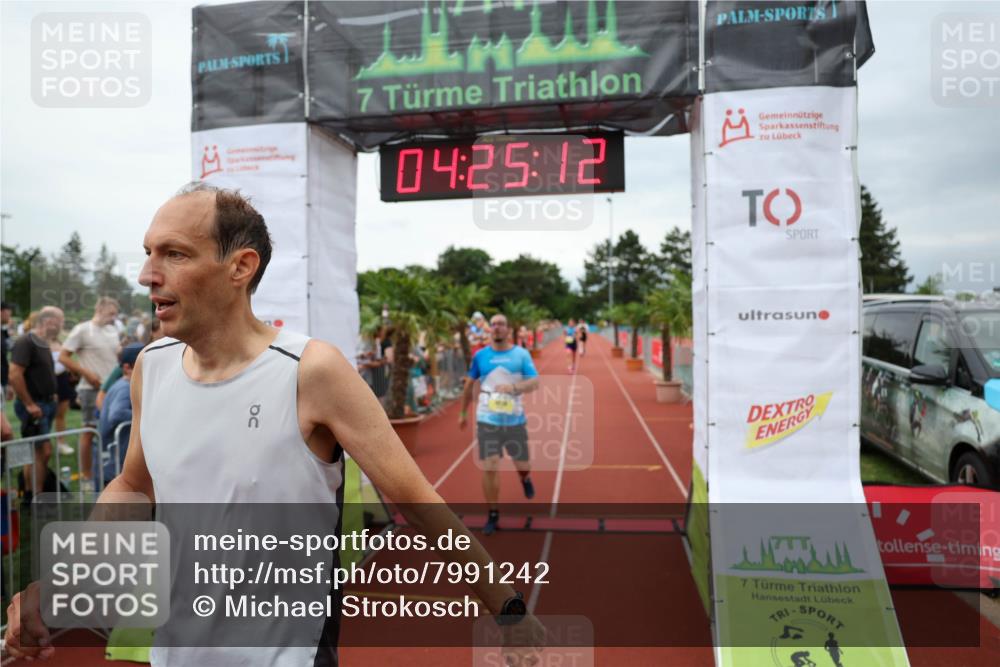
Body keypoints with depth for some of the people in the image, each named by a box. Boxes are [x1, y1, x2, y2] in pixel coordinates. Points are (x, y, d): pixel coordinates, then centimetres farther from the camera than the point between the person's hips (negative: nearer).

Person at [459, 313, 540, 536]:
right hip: (487, 420, 0)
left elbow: (534, 383, -10)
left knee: (522, 465, 10)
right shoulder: (480, 355, 1)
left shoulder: (521, 354, -3)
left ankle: (525, 478, 49)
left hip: (515, 420, 0)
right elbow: (469, 385, 12)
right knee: (490, 468, -5)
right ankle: (493, 515, 11)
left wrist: (514, 387, -29)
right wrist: (463, 413, 17)